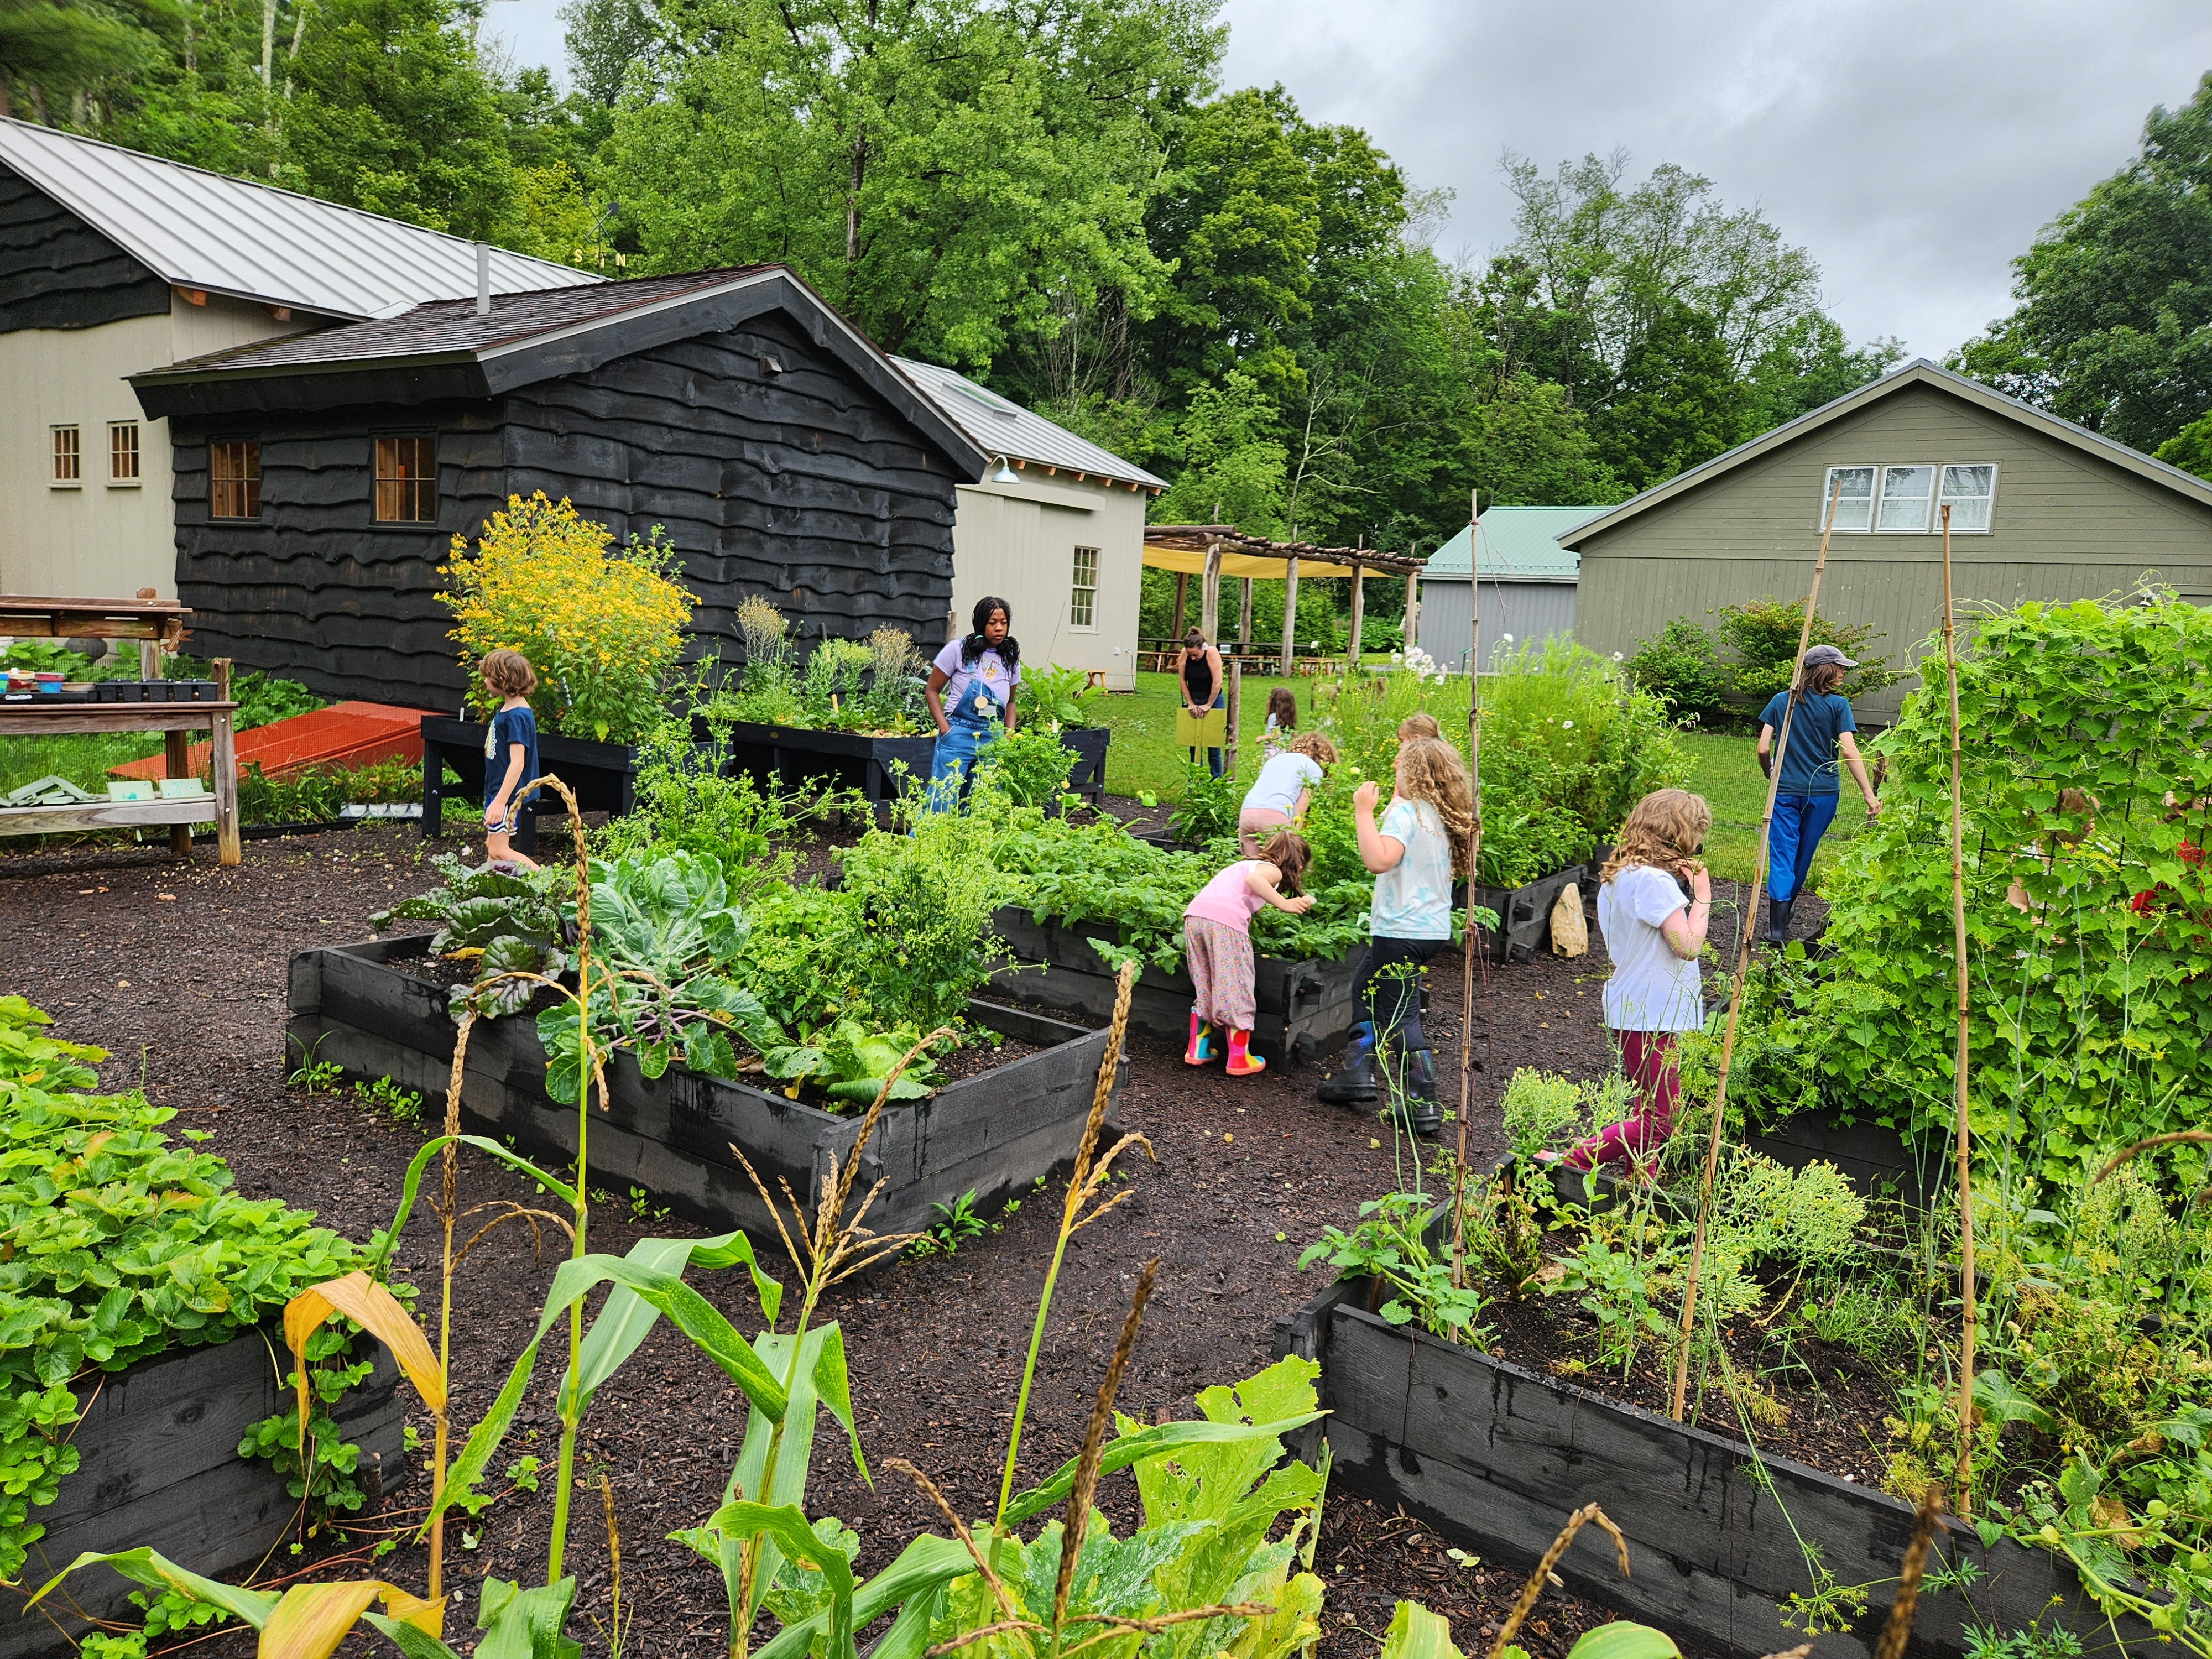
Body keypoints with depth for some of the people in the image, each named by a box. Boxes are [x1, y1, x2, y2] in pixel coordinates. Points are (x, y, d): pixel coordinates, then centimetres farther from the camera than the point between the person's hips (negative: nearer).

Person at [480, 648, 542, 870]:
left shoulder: (517, 716, -22)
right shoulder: (506, 709, 9)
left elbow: (517, 762, -26)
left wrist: (500, 801, -29)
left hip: (508, 794, -10)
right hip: (496, 789, 10)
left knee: (499, 850, -8)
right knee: (492, 846, 15)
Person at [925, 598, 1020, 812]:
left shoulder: (1010, 660, 9)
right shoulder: (958, 650, -3)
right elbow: (932, 690, 0)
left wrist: (1010, 734, 6)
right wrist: (945, 728, -10)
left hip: (993, 740, 4)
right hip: (958, 737, -4)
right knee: (942, 801, -5)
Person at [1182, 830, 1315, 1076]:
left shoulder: (1246, 863, 34)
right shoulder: (1274, 870, 10)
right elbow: (1253, 880, -11)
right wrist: (1284, 904, -8)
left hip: (1194, 914, 7)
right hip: (1226, 920, -7)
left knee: (1205, 988, 20)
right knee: (1235, 990, 4)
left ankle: (1197, 1050, 24)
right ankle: (1239, 1060, 11)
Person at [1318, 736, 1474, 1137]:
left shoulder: (1407, 812, -18)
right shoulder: (1447, 818, 7)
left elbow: (1379, 859, -32)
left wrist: (1364, 811, -23)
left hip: (1401, 931, -9)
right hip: (1434, 928, 9)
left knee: (1401, 1017, 0)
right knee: (1367, 989, 22)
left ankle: (1425, 1107, 7)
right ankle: (1360, 1074, 23)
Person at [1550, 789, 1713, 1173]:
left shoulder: (1616, 875, 10)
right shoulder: (1655, 880, -19)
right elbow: (1688, 946, -22)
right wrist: (1702, 894, -10)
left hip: (1629, 1008, 10)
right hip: (1650, 1015, -10)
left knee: (1649, 1111, 18)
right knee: (1660, 1122, -4)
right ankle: (1566, 1164, -3)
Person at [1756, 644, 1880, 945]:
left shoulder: (1781, 701, 2)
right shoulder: (1837, 705, -4)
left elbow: (1763, 749, -1)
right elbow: (1849, 751, -12)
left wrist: (1771, 774, 18)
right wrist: (1870, 796, -13)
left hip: (1785, 791, 0)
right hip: (1823, 792, 0)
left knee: (1782, 856, -2)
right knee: (1803, 855, 17)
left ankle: (1777, 927, -15)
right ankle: (1785, 914, 33)